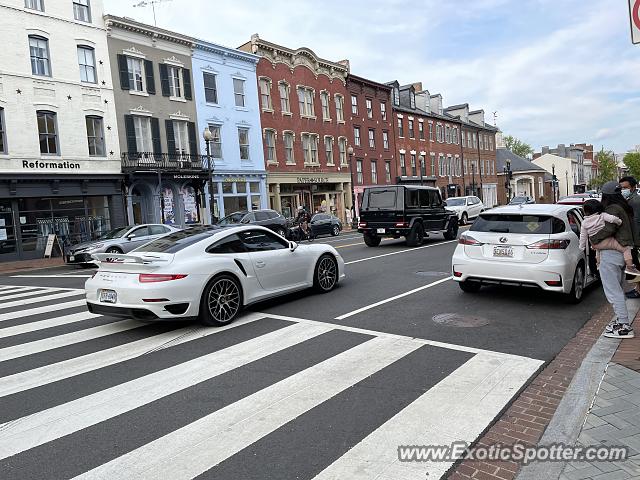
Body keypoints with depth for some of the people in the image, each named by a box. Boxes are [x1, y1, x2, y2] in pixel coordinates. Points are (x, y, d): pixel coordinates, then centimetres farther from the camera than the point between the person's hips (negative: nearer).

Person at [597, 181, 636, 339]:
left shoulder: (613, 209, -16)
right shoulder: (625, 208, 13)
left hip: (611, 254, -10)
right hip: (623, 252, 10)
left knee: (613, 291, -5)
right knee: (618, 289, 20)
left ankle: (624, 327, -2)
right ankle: (621, 320, 29)